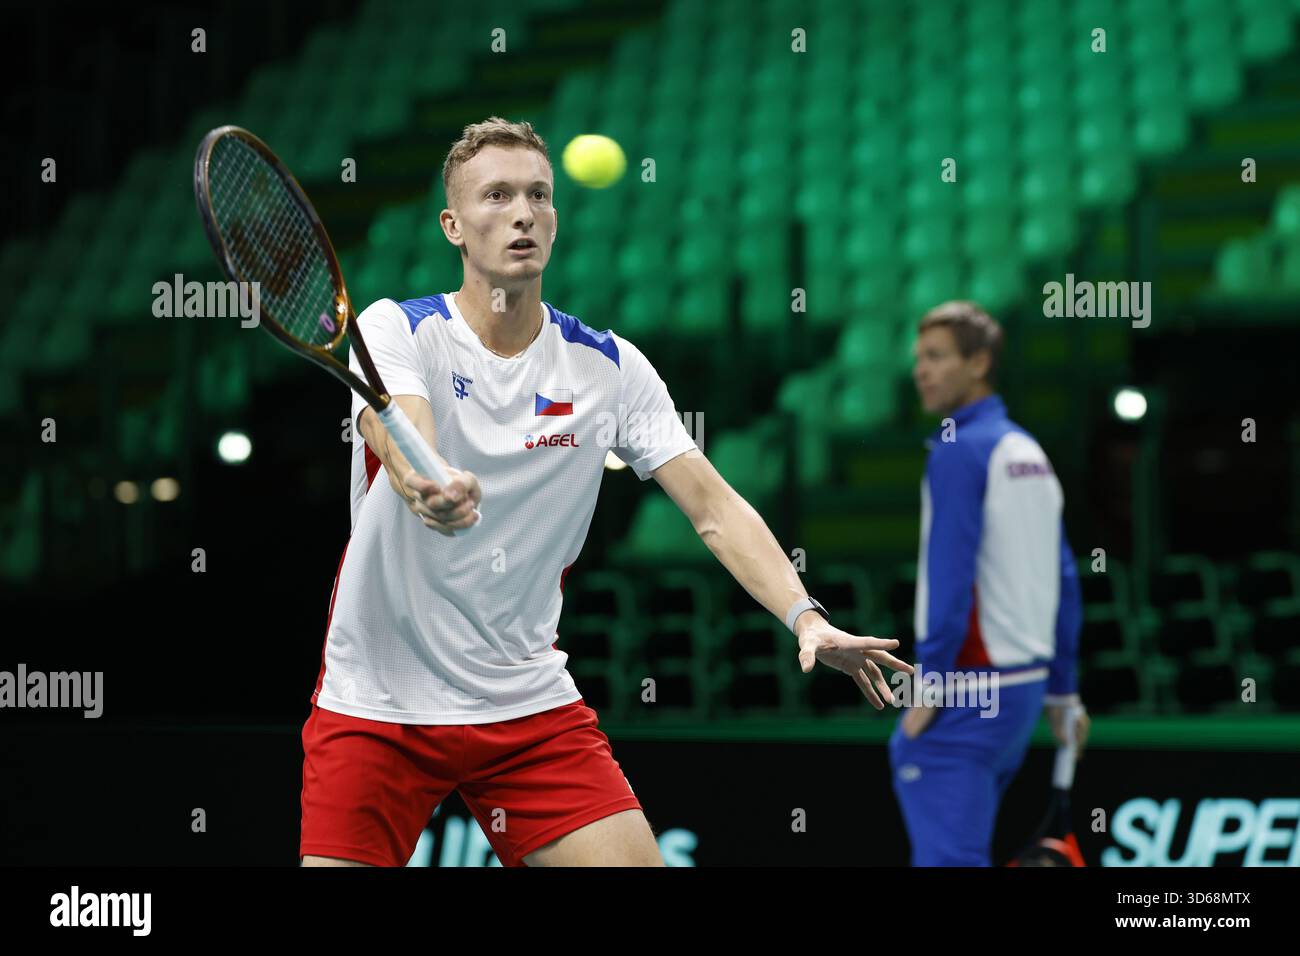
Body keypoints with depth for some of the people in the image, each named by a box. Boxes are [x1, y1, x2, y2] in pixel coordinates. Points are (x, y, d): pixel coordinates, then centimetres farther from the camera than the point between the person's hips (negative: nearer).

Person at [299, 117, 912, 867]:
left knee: (635, 861, -10)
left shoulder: (609, 367, 1)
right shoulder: (397, 329, -7)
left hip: (530, 703, 2)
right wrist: (432, 492, -52)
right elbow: (403, 448, -28)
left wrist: (805, 617, -20)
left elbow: (714, 507, -4)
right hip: (376, 702, -2)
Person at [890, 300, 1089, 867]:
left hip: (967, 693, -9)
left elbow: (949, 577, -17)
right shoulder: (1030, 453, 14)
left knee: (947, 856, -11)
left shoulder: (958, 452, -10)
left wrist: (929, 685, -15)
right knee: (963, 849, 16)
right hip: (1023, 686, 9)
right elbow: (1063, 581, 17)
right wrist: (1062, 692, 20)